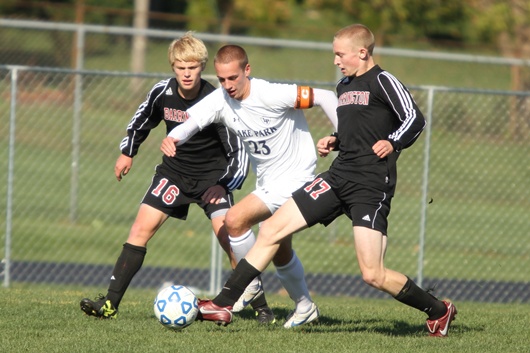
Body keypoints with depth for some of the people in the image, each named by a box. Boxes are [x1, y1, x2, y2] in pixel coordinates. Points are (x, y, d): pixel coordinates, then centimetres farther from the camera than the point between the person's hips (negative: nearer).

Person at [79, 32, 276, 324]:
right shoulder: (163, 92, -11)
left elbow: (238, 149, -19)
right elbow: (142, 120, 13)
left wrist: (227, 184, -29)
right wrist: (127, 152, 21)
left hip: (212, 176, -4)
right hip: (174, 171, 4)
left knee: (227, 235, -18)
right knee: (142, 227, -8)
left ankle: (260, 306, -7)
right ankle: (110, 303, -6)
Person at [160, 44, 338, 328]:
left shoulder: (272, 95, -26)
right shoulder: (220, 100, -10)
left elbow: (325, 97, -22)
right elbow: (191, 121, -24)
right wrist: (173, 138, -47)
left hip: (295, 177, -8)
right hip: (267, 182, 8)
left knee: (235, 220, -21)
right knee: (279, 250, 21)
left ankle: (250, 284, -2)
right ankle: (305, 307, 40)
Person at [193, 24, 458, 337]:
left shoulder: (383, 82, -7)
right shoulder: (344, 86, 18)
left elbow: (415, 120, -13)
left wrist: (393, 144, -29)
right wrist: (334, 142, 12)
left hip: (371, 185, -8)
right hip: (339, 177, 8)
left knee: (373, 275, -13)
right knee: (271, 229, 1)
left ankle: (439, 311, 9)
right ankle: (224, 303, 4)